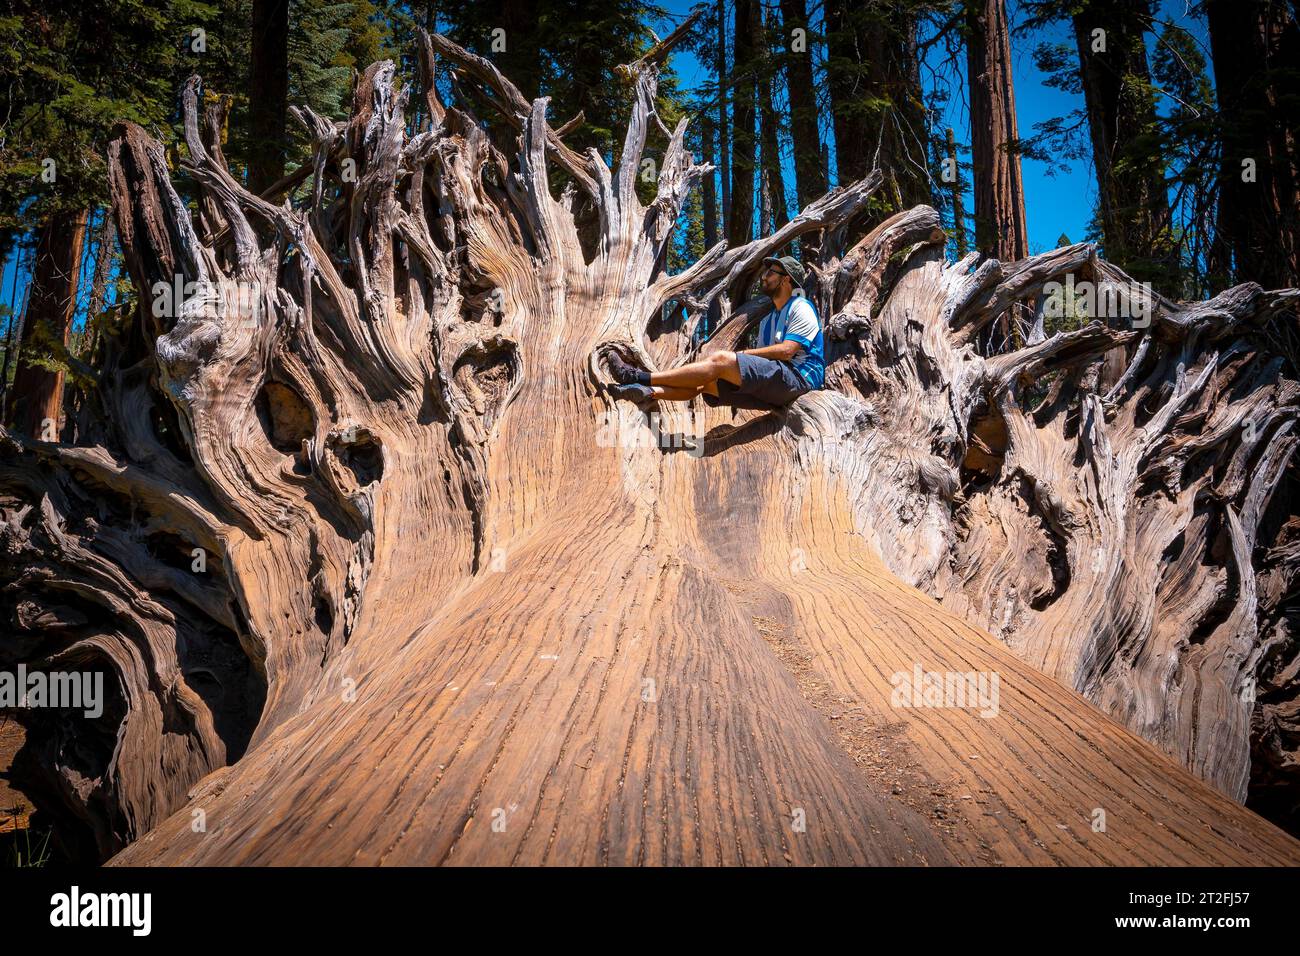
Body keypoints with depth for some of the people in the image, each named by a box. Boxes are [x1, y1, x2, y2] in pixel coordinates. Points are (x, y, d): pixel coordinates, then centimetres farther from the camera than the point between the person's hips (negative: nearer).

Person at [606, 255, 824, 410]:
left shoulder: (801, 308, 2)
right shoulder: (768, 320, 30)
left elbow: (786, 350, -13)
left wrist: (742, 354, -8)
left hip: (796, 377, -8)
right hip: (772, 389, 8)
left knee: (721, 360, -21)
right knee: (704, 382, -7)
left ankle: (641, 377, -25)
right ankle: (650, 392, -29)